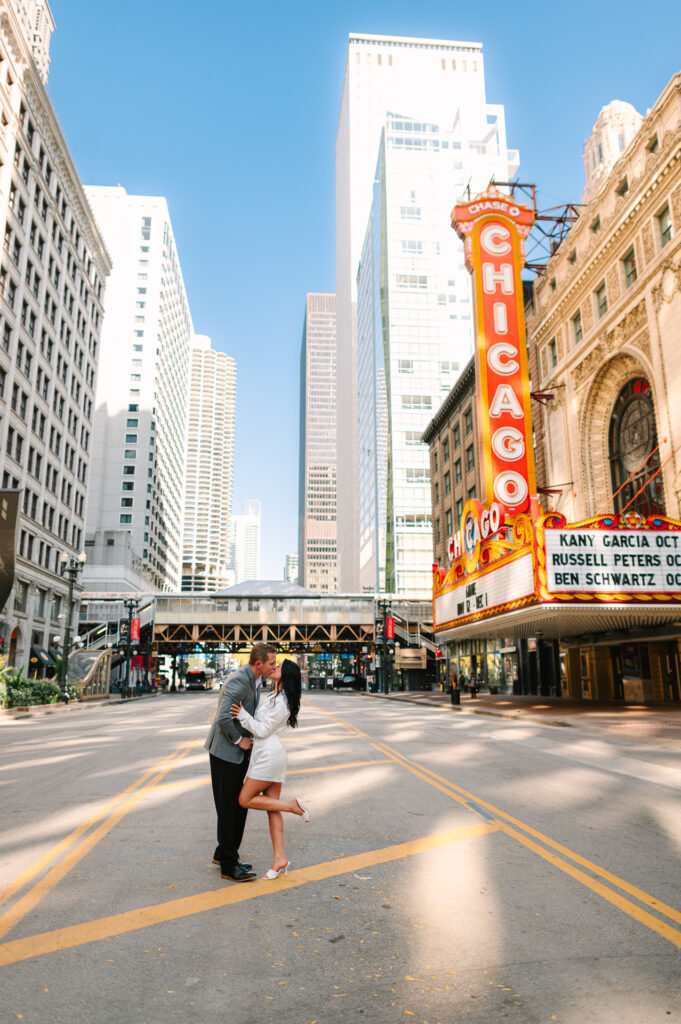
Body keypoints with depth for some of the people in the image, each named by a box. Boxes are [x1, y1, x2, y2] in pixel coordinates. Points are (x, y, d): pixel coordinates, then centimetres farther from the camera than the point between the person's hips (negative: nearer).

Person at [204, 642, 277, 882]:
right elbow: (223, 718, -31)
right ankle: (228, 865, 11)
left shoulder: (252, 680, 7)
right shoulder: (238, 681, -24)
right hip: (225, 752, -9)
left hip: (239, 753, 9)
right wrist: (239, 740, -18)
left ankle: (224, 853, 30)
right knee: (228, 808, 0)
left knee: (239, 805, 16)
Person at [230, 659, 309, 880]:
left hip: (269, 754, -10)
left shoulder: (281, 702, -16)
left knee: (245, 800, -2)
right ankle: (279, 859, 8)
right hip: (270, 754, 10)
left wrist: (243, 715, -18)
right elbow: (262, 725, 23)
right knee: (271, 809, 7)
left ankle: (293, 805, 0)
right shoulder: (275, 697, 15)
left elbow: (263, 730, -16)